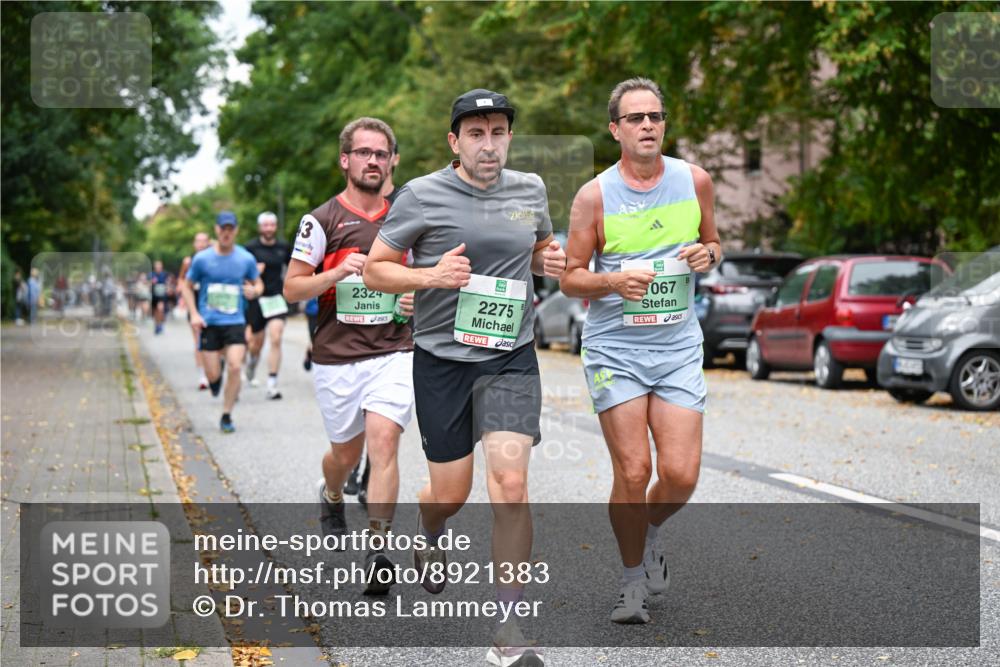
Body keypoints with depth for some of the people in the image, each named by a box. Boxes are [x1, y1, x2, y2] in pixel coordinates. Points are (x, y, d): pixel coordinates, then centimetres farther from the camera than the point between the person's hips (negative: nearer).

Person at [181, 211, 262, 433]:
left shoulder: (246, 259, 1)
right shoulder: (202, 258, -2)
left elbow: (258, 284, 14)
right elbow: (187, 286, 8)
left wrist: (254, 291, -11)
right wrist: (194, 314, -4)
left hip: (235, 322, 0)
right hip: (209, 323, 0)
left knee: (234, 367, -17)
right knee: (213, 374, -1)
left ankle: (226, 416, -2)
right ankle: (216, 372, 40)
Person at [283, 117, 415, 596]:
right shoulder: (322, 220, -2)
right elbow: (292, 288, -4)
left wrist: (416, 298, 2)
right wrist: (336, 273, -20)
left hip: (393, 353, 1)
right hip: (337, 358, -1)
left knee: (383, 440, -17)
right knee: (346, 452, 13)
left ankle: (378, 554, -18)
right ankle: (331, 498, 50)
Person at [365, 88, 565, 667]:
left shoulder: (531, 190, 6)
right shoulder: (422, 196, -6)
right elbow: (375, 271, -1)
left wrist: (550, 260, 1)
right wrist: (431, 276, -19)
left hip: (511, 359, 2)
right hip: (442, 359, -1)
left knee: (511, 484, -14)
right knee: (451, 493, 7)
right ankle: (428, 534, 47)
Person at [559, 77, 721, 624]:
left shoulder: (694, 181, 3)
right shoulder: (595, 195, -5)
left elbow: (713, 245, 18)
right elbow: (570, 277, 0)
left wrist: (707, 255, -6)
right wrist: (613, 281, -19)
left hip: (678, 347, 2)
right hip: (614, 348, -2)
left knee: (681, 475, -7)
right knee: (633, 473, -7)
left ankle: (649, 534, 27)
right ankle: (632, 580, 15)